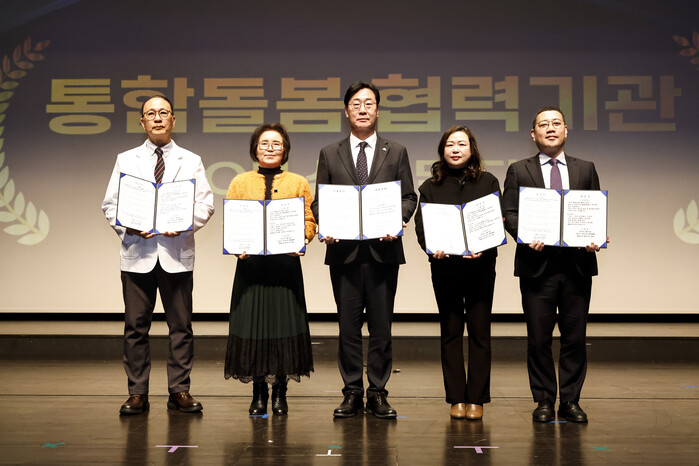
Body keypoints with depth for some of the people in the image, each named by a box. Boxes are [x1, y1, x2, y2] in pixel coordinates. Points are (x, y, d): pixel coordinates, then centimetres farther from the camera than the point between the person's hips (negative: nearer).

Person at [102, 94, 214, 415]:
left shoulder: (191, 161, 11)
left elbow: (205, 204, 5)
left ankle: (179, 391, 10)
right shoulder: (126, 160, 12)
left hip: (177, 253, 0)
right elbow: (110, 204, 8)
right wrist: (129, 226, -10)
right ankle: (137, 394, 10)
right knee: (135, 326, 1)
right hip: (137, 253, 0)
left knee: (181, 326, 2)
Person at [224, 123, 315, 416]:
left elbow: (310, 221, 5)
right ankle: (259, 394, 12)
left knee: (284, 323, -1)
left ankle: (280, 393, 11)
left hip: (286, 262, 0)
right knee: (252, 322, 0)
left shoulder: (298, 183, 10)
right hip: (251, 263, 1)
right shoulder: (240, 182, 11)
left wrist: (300, 240, -14)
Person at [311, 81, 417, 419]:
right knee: (348, 326, 4)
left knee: (381, 326, 3)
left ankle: (378, 393, 11)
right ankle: (352, 393, 12)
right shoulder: (329, 154, 11)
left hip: (383, 249, 0)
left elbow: (409, 197, 8)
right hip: (344, 250, 0)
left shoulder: (396, 153, 11)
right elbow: (319, 200, 9)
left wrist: (397, 220, -12)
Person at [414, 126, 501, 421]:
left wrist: (483, 247, -20)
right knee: (450, 332, 5)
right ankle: (456, 398, 12)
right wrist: (432, 247, -19)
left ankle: (476, 399, 8)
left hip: (480, 266, -1)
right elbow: (420, 225, 1)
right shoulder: (430, 187, 8)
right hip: (444, 266, 1)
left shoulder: (488, 182, 6)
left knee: (479, 332, 1)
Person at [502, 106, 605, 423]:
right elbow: (509, 213, 1)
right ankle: (544, 401, 14)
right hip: (537, 264, -1)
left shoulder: (585, 169, 14)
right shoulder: (519, 171, 9)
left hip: (577, 264, 1)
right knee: (539, 338, 3)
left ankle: (570, 401, 15)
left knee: (575, 337, 4)